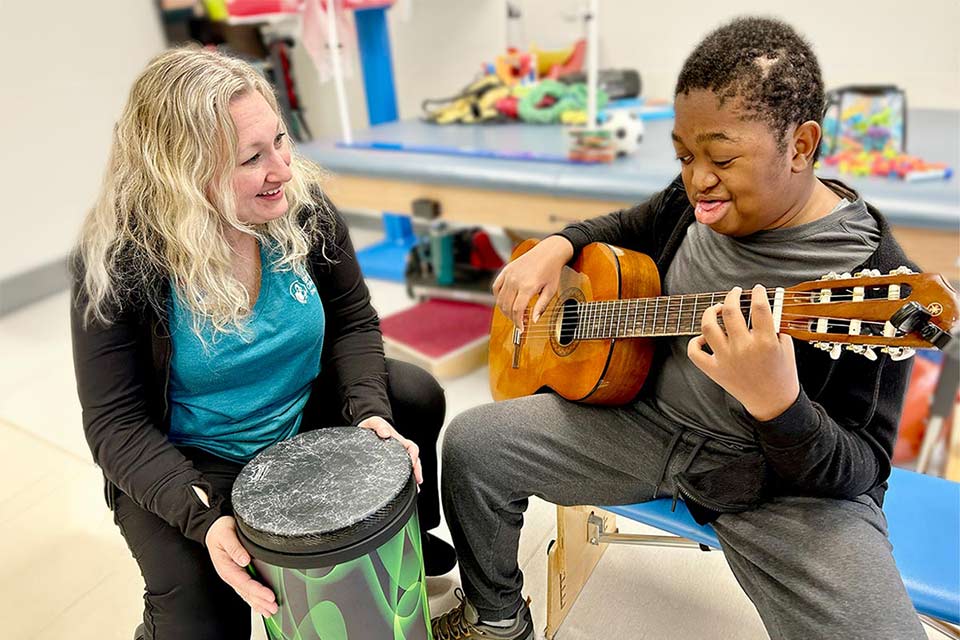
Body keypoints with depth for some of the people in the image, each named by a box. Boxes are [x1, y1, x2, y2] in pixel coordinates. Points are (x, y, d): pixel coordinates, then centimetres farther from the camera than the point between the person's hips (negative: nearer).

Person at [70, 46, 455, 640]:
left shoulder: (304, 206, -14)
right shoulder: (118, 259, -23)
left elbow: (353, 323, -5)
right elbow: (117, 422, -18)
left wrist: (370, 411, -23)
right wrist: (203, 518, -31)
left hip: (307, 418, 4)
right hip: (190, 461, -3)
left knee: (414, 395, -14)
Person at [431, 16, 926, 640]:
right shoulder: (694, 201, -3)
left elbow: (861, 467, -18)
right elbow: (629, 227, 20)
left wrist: (776, 403, -39)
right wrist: (557, 245, -1)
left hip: (790, 480, -4)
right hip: (648, 419, 5)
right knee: (469, 444, -3)